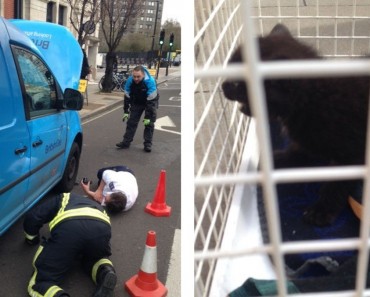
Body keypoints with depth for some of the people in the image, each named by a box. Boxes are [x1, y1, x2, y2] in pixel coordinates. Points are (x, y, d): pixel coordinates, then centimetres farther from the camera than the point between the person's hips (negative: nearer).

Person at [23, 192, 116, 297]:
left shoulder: (62, 198, 41)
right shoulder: (97, 206, 47)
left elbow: (32, 217, 31)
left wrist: (32, 239, 49)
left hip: (68, 228, -2)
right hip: (101, 227, 3)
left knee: (40, 282, 11)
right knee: (96, 259, 37)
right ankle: (106, 274, 0)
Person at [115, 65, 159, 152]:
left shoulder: (150, 81, -36)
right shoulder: (130, 81, -25)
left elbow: (151, 101, -33)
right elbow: (127, 97, -12)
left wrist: (148, 117, -32)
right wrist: (126, 112, -10)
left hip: (150, 101, -3)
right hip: (136, 102, 3)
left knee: (149, 123, -9)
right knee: (131, 121, 1)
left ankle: (147, 144, 0)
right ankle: (126, 142, 7)